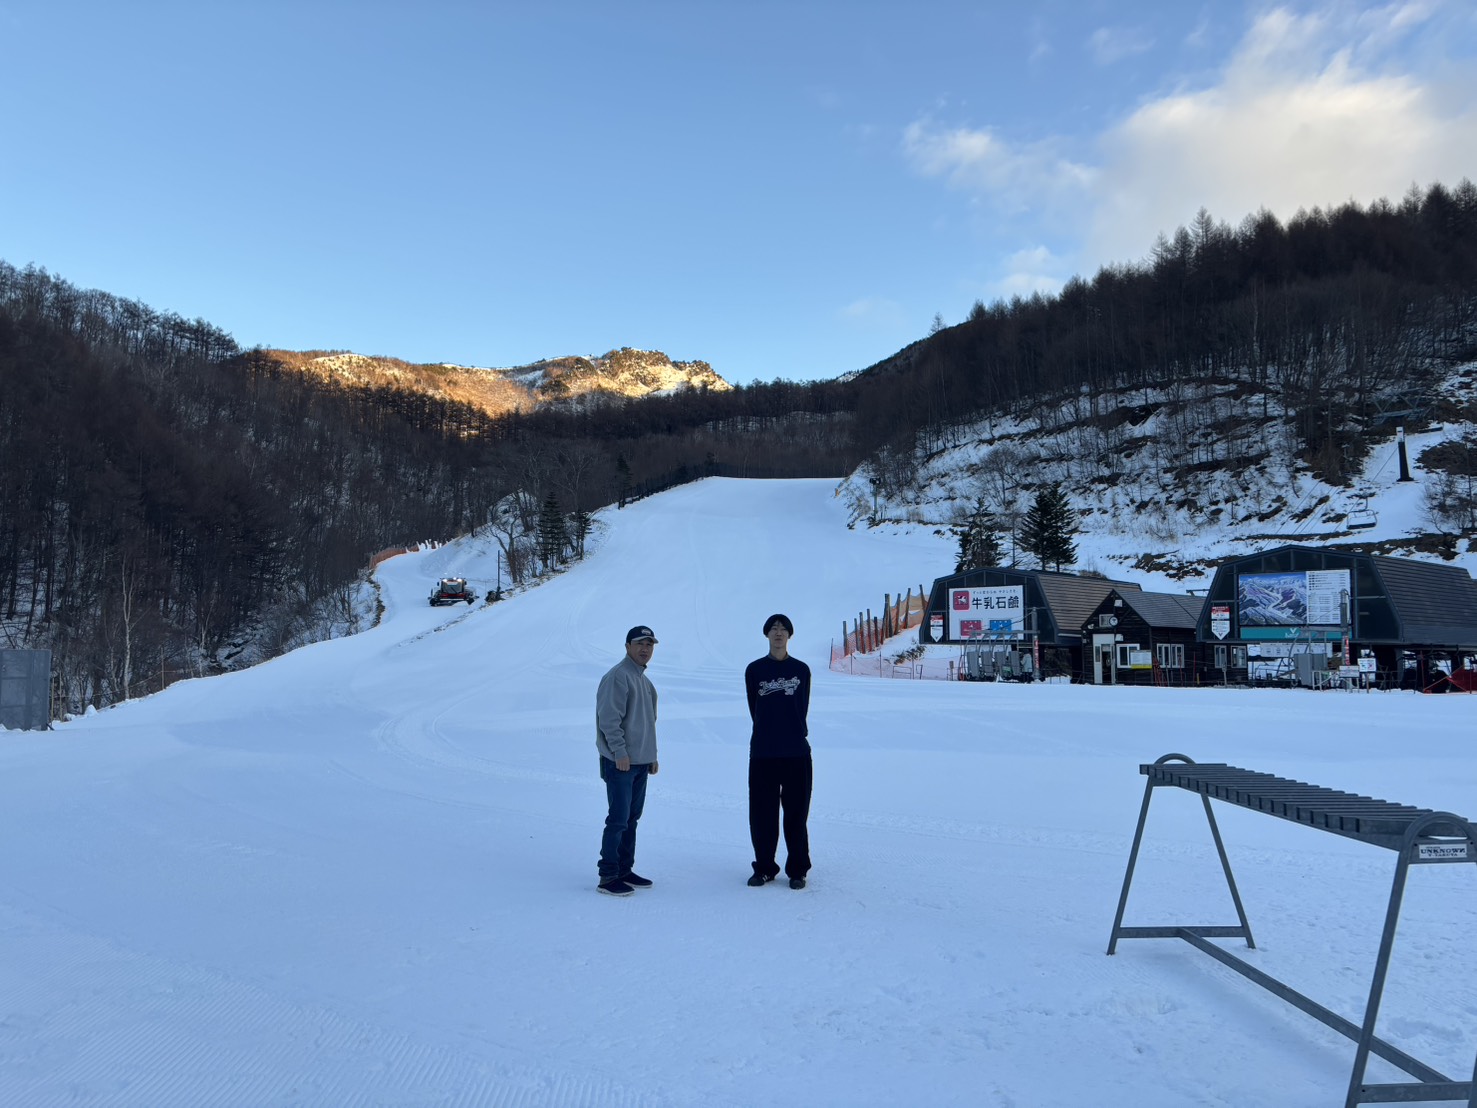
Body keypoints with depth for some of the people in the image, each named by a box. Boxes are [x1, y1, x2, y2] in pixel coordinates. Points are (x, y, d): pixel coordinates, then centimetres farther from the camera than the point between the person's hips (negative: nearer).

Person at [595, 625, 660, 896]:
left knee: (632, 818, 14)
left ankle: (624, 870, 23)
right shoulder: (618, 676, -12)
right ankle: (608, 877, 1)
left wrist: (652, 755, 19)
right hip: (621, 762, -9)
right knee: (618, 820, -7)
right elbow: (609, 719, -19)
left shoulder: (644, 680, 17)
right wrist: (620, 752, -21)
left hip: (641, 762, 9)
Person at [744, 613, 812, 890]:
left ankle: (797, 870, 16)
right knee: (762, 814, 5)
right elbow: (754, 710, 5)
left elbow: (802, 709, 7)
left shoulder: (801, 670, 6)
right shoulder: (755, 670, 5)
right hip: (762, 752, 0)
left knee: (796, 813, 4)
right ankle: (764, 868, 19)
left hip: (797, 753, 0)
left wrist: (794, 734, 4)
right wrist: (768, 733, 4)